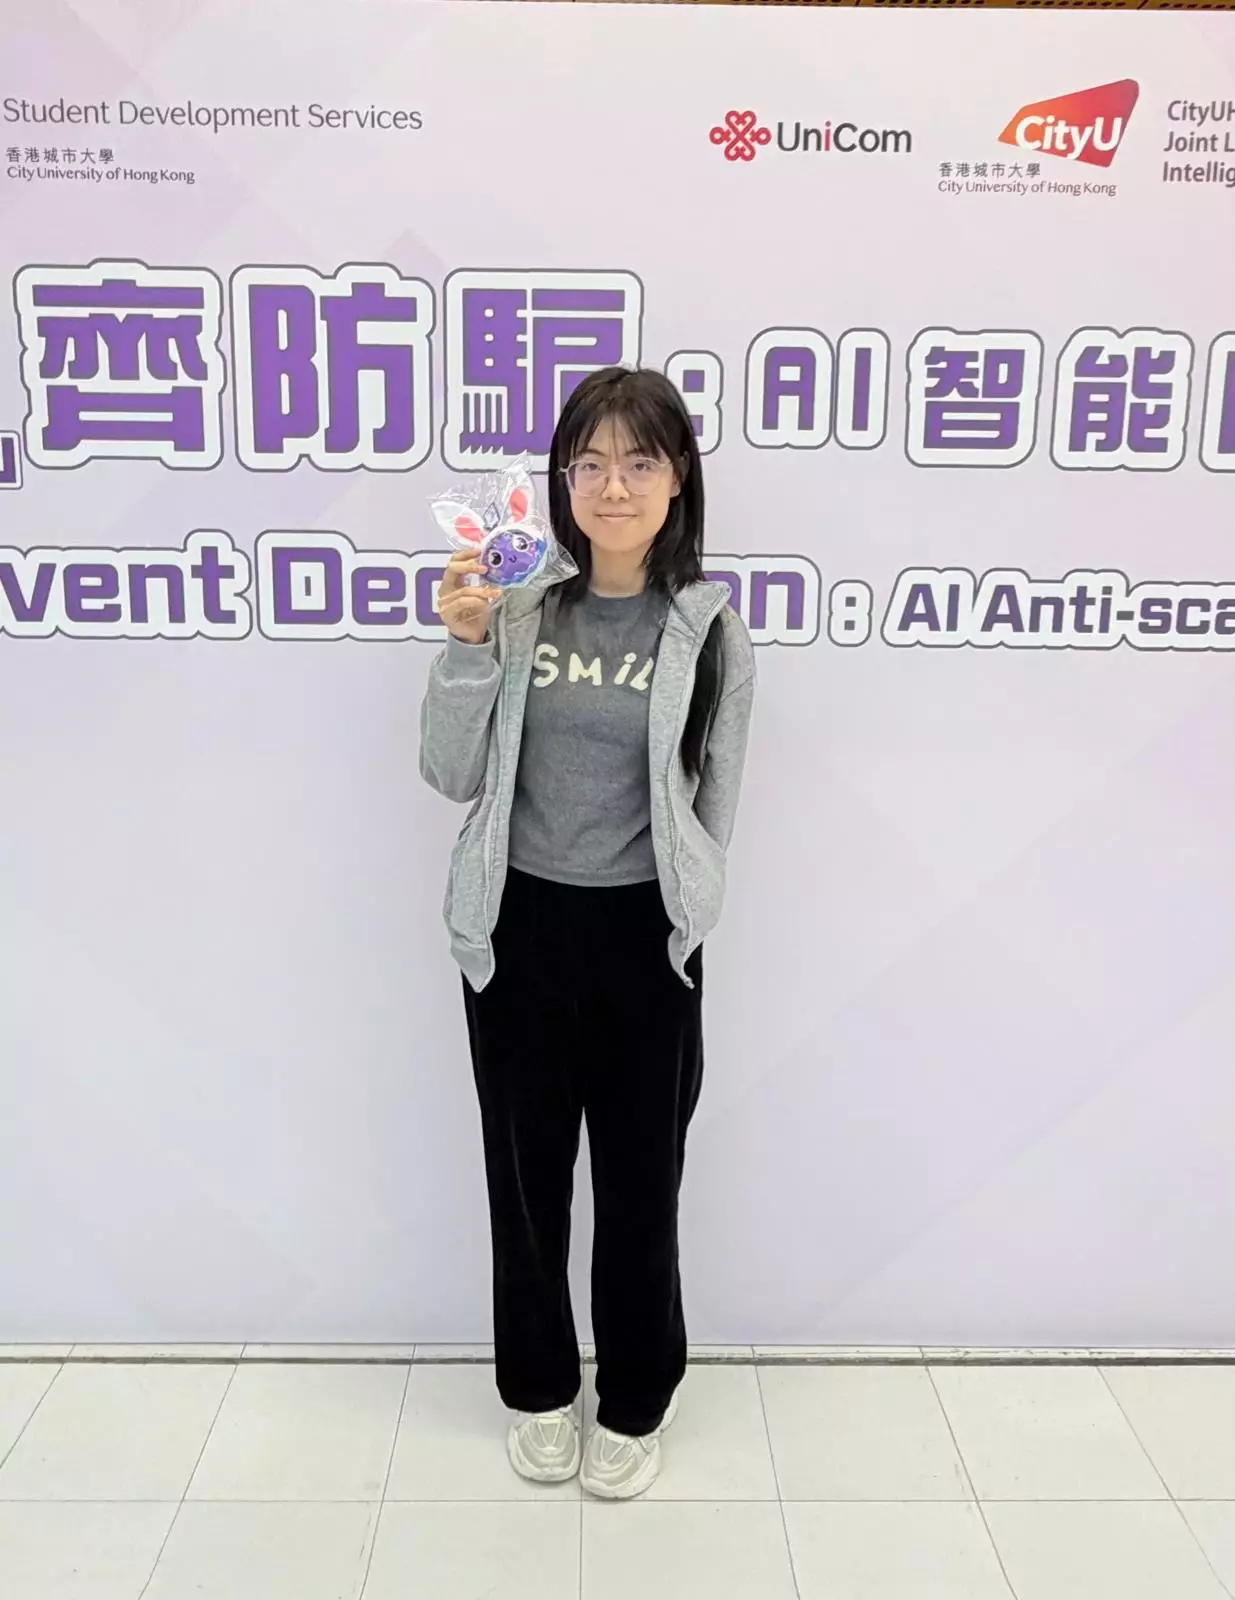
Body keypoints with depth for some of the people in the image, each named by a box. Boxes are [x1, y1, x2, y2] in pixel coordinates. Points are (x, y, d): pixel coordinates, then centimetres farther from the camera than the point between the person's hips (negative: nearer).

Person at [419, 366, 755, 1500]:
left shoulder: (708, 626, -6)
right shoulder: (518, 608, -5)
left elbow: (716, 802, 3)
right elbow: (452, 777, -6)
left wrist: (677, 923, 7)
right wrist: (467, 648, -19)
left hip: (643, 935, -1)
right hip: (518, 925, 1)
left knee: (640, 1181, 14)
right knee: (527, 1173, 16)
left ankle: (634, 1404, 39)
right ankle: (540, 1387, 42)